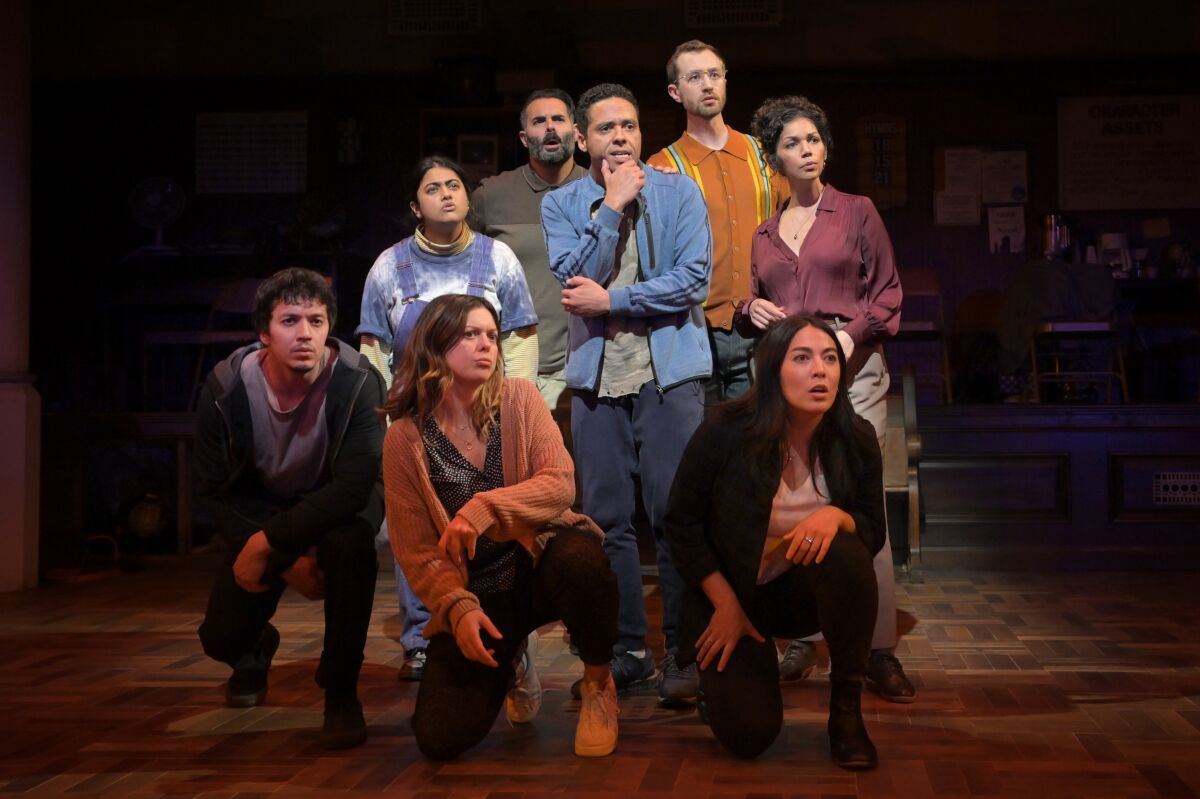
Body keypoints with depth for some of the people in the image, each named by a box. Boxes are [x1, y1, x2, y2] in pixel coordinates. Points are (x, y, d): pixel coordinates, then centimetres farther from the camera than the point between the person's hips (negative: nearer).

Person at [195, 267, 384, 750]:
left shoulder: (357, 382, -28)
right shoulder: (226, 388, -20)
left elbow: (353, 486, -32)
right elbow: (214, 490, -12)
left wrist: (268, 544, -35)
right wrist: (288, 561, -21)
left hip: (337, 505, -2)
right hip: (259, 507, 2)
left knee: (349, 546, -37)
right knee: (221, 638, -10)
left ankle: (341, 694, -16)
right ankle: (256, 650, 32)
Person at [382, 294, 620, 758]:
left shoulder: (519, 398, -4)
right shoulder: (405, 439, -5)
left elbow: (560, 484, -16)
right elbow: (417, 552, -5)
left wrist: (483, 510, -30)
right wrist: (458, 608, -22)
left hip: (541, 560, 0)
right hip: (476, 591, 1)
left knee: (580, 558, -38)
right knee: (441, 737, -15)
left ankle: (598, 685, -8)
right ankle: (508, 665, 21)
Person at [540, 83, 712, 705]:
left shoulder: (678, 193, 4)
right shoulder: (561, 204, 9)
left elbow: (693, 279, -7)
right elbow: (574, 280, -7)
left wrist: (611, 299, -9)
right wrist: (612, 207, -10)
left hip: (669, 372, -2)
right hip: (596, 376, 2)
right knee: (606, 519, 5)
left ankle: (682, 652, 3)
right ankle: (625, 649, 16)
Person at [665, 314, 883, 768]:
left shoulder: (857, 440, -12)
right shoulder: (726, 431, -20)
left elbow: (874, 532, -5)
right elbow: (682, 523, -10)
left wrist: (837, 516, -29)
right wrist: (726, 604, -11)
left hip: (805, 590, 2)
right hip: (731, 593, -2)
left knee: (848, 555, -33)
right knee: (749, 735, -17)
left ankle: (847, 707, -14)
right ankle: (719, 672, 22)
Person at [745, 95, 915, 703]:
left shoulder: (856, 212, 9)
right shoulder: (764, 234, 18)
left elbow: (887, 291, 5)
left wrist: (851, 334, -11)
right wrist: (752, 308, 1)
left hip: (850, 367, -3)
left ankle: (879, 648, -8)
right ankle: (797, 634, 9)